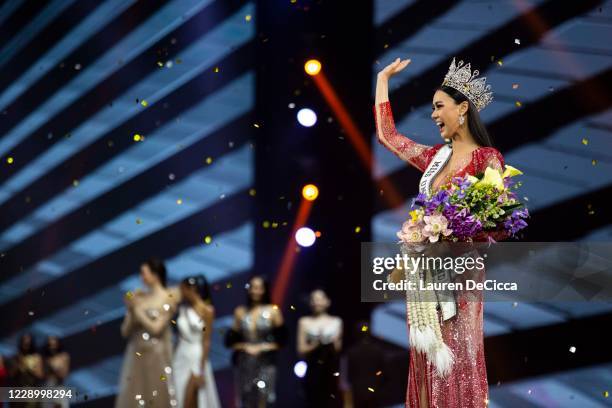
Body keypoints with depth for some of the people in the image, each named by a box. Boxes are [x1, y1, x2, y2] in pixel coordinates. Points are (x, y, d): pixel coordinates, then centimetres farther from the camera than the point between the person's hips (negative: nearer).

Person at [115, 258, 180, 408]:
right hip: (136, 356, 4)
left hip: (157, 357, -4)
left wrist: (137, 309, -8)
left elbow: (156, 328, -11)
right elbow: (125, 332, 7)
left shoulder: (168, 298, -3)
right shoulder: (138, 298, 8)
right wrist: (131, 310, -8)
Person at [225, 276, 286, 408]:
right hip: (244, 363, 2)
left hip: (265, 363, -2)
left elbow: (281, 339, 0)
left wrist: (261, 348, -10)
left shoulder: (272, 311, 1)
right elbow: (230, 340, 9)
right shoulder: (240, 312, 7)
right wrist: (244, 347, -8)